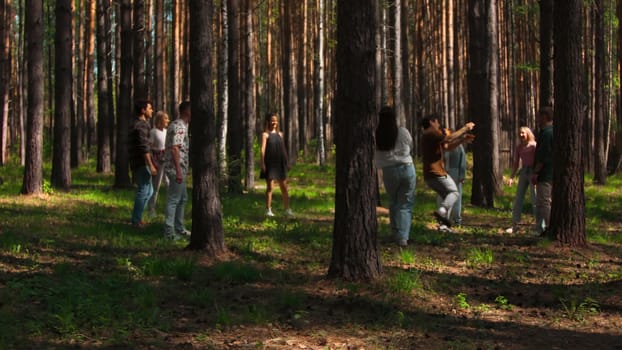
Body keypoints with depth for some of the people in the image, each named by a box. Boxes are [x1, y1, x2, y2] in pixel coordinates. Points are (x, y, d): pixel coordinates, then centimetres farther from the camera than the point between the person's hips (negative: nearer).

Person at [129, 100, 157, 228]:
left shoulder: (136, 124, 17)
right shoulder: (141, 125, -15)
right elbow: (144, 147, -20)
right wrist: (151, 165, -19)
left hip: (137, 163, 10)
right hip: (141, 163, -10)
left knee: (148, 191, 15)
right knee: (143, 191, -4)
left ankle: (137, 217, 19)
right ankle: (136, 221, 1)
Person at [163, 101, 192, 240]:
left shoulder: (181, 126, 16)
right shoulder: (179, 127, -17)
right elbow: (174, 149, -23)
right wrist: (178, 171, -25)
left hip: (180, 169, 11)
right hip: (176, 169, -11)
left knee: (182, 198, 17)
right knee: (174, 200, -6)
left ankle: (179, 228, 25)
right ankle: (169, 231, -2)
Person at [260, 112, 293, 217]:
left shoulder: (280, 134, 12)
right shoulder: (265, 134, -3)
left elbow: (283, 149, 15)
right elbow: (263, 149, -10)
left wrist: (287, 162, 12)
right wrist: (262, 164, -17)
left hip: (280, 164, 5)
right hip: (270, 164, -5)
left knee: (284, 187, 7)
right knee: (269, 187, -2)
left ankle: (287, 209, 12)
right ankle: (268, 210, 4)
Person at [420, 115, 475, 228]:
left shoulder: (429, 136, 25)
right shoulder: (432, 133, -6)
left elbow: (447, 146, 23)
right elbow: (449, 139, -21)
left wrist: (463, 138, 15)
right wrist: (465, 129, -12)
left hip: (429, 175, 10)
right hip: (436, 172, -10)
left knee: (447, 196, 13)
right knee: (454, 192, -6)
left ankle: (443, 224, 1)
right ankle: (441, 210, -29)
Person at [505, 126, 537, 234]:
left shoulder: (534, 145, -6)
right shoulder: (519, 147, 11)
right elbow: (515, 163, 15)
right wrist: (512, 177, 9)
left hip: (533, 172, -6)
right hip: (523, 172, 6)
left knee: (535, 199, -6)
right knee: (518, 198, 4)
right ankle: (515, 225, 8)